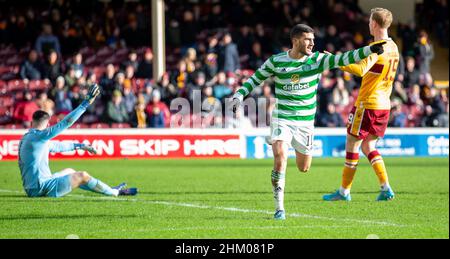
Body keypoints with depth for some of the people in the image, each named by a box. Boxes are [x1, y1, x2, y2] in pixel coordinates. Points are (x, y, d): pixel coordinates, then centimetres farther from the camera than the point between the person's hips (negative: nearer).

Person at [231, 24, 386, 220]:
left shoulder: (317, 60, -5)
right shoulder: (276, 62, -6)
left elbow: (343, 59, -14)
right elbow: (255, 79, 7)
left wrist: (370, 50, -26)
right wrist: (238, 96, -5)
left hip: (305, 122, 2)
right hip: (281, 119, -2)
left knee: (304, 168, 10)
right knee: (280, 157, -24)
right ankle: (279, 208, -15)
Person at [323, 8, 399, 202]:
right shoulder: (393, 47, 11)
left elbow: (361, 70, -30)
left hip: (367, 103, -8)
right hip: (384, 104, 8)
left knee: (352, 143, 2)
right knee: (368, 147, 15)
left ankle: (344, 191, 7)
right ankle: (386, 188, 6)